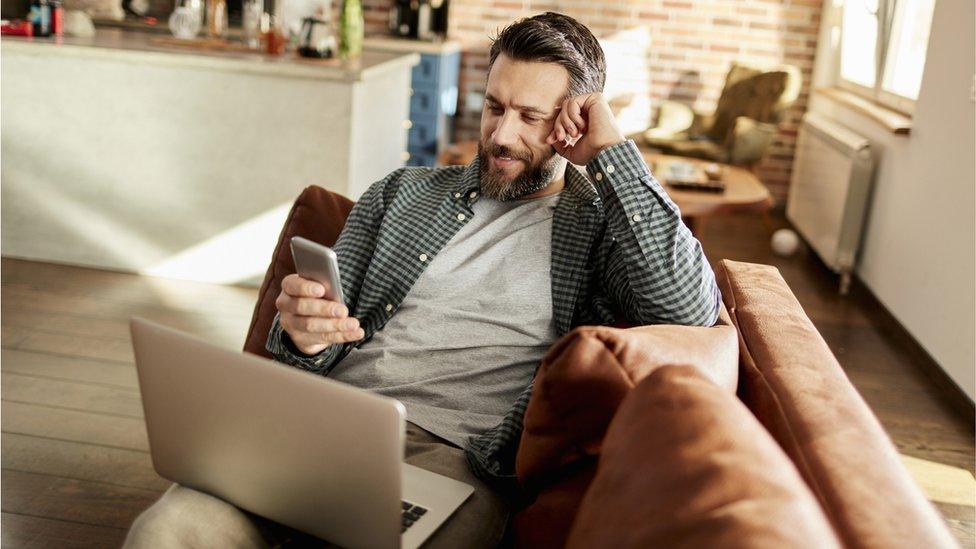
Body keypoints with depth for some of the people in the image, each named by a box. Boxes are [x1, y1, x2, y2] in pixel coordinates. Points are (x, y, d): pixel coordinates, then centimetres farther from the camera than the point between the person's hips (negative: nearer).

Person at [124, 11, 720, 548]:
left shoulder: (603, 225, 10)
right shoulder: (402, 192, 20)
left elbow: (691, 311, -11)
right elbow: (325, 332, 17)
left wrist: (613, 151, -4)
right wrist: (302, 337, -10)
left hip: (454, 456, -2)